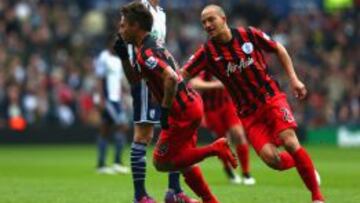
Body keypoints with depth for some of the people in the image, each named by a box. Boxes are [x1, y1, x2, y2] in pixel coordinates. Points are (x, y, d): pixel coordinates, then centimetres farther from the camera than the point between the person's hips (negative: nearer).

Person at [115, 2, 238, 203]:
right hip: (192, 104, 10)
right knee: (183, 161, 20)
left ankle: (215, 149, -6)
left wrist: (165, 110, -24)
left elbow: (170, 77, -31)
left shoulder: (146, 52, -17)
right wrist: (123, 56, 12)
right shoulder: (153, 45, 14)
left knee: (161, 162, -1)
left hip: (182, 111, -10)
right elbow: (134, 78, 26)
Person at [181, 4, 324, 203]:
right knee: (270, 158, -17)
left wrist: (293, 79, 2)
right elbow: (182, 75, -9)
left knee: (289, 142, -21)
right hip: (248, 112, 1)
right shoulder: (207, 52, -6)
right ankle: (303, 163, 16)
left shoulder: (249, 35, -5)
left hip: (271, 98, -1)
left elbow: (278, 49, 8)